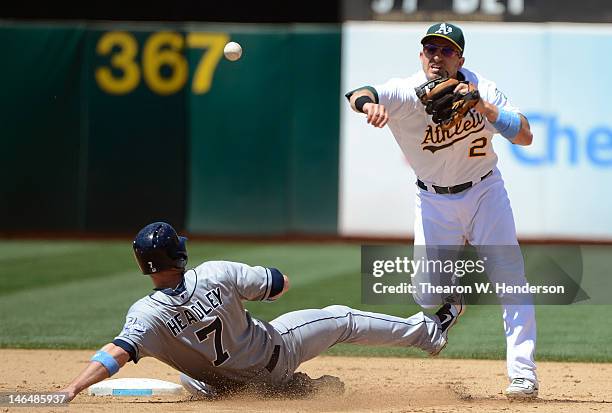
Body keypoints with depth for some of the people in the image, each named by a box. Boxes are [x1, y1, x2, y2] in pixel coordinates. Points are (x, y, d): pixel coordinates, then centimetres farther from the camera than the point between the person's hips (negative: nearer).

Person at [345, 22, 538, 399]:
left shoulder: (482, 89, -14)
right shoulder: (406, 94, -19)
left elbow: (525, 136, -20)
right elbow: (358, 94, -37)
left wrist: (482, 107, -33)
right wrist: (370, 104, -62)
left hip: (484, 191, 0)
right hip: (434, 202, 0)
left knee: (509, 277, -11)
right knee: (426, 294, -6)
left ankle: (523, 372, -7)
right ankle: (455, 291, 31)